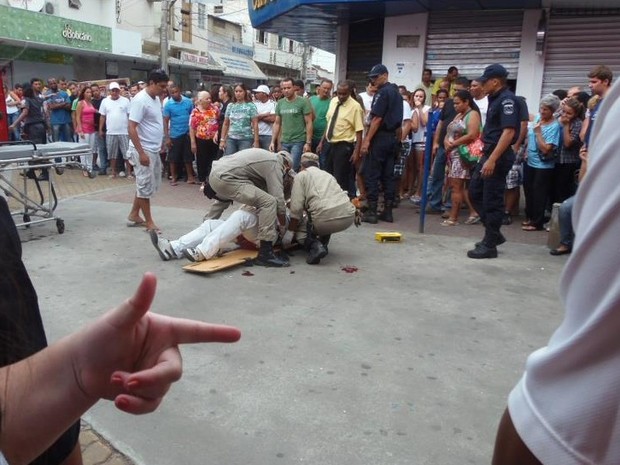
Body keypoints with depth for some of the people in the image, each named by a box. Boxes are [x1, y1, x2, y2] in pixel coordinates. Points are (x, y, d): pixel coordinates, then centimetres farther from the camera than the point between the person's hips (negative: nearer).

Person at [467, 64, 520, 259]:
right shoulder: (495, 99, 15)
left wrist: (492, 159, -27)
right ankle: (494, 233, 23)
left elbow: (509, 132, -24)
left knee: (492, 200, -3)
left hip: (498, 157, -10)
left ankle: (489, 245, 6)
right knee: (475, 192, 14)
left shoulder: (507, 99, -15)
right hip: (489, 154, 10)